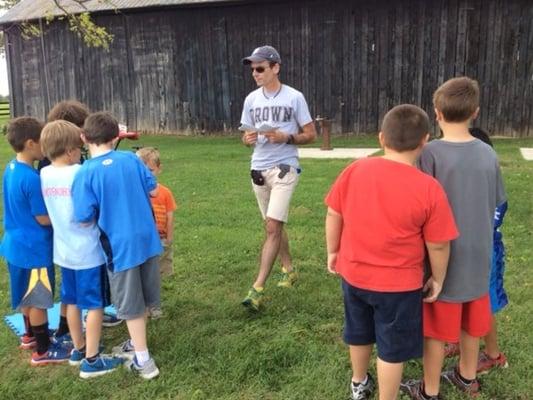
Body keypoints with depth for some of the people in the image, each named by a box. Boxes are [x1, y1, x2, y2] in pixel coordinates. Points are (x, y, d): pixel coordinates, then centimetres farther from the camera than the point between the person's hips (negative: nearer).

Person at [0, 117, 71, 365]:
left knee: (27, 296, 24)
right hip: (34, 248, -9)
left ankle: (30, 335, 41)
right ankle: (43, 350, 17)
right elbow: (43, 219, -20)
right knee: (38, 300, 4)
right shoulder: (32, 178, -25)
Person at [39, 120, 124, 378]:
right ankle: (92, 360, 12)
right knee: (95, 305, 5)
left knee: (72, 301, 19)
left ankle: (78, 349, 34)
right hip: (88, 251, -7)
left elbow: (52, 213, 9)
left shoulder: (44, 174, 1)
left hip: (64, 251, 7)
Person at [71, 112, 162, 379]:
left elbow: (85, 218, -16)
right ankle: (136, 344, 40)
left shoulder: (86, 173, -15)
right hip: (147, 238, 5)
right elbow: (153, 190, 8)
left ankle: (143, 360, 20)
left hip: (120, 245, -5)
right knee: (142, 298, 21)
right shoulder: (131, 159, -1)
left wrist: (102, 209, 5)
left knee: (131, 305, 9)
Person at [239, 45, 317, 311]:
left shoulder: (294, 97, -6)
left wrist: (285, 137, -18)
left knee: (272, 226, -13)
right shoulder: (251, 99, 7)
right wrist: (248, 139, -10)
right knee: (274, 226, 15)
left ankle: (258, 288, -13)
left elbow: (310, 135, -2)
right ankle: (289, 269, 34)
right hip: (258, 169, 6)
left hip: (284, 168, -5)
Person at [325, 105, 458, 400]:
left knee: (359, 334, 26)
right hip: (399, 284, -4)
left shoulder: (354, 171, -10)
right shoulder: (429, 189, -19)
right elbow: (438, 245, -11)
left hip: (353, 275, 5)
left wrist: (333, 252, 13)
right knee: (392, 350, 15)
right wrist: (437, 279, 5)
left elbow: (333, 215, -1)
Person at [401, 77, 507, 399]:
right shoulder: (488, 154, -3)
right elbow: (495, 205, 6)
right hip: (478, 256, 5)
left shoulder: (432, 153, -19)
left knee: (436, 327, 10)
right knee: (470, 323, 22)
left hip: (443, 258, -5)